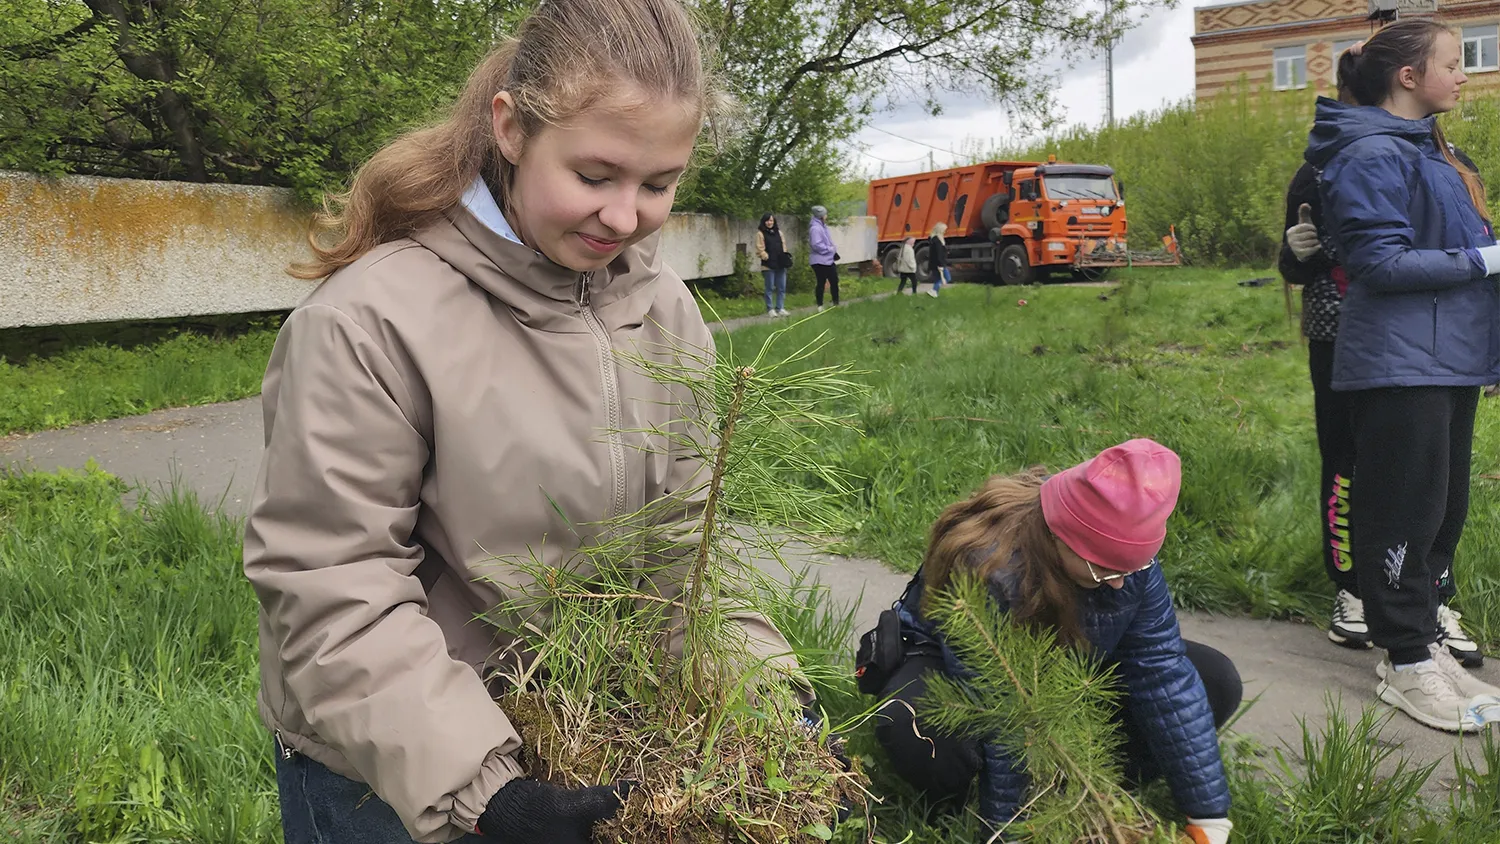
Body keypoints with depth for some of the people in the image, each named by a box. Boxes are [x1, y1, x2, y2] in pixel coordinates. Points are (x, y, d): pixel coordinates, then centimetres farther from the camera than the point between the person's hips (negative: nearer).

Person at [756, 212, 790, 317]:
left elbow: (783, 246, 18)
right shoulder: (760, 233, 0)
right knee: (770, 288, -1)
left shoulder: (778, 232, 17)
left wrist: (785, 258, 5)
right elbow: (759, 249, -6)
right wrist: (767, 257, -16)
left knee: (782, 288, 6)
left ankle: (780, 308, 15)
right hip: (768, 265, -5)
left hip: (780, 264, 5)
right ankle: (770, 309, 5)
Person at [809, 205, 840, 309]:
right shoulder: (815, 228, -18)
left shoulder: (822, 226, 13)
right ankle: (820, 305, 8)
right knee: (821, 282, -1)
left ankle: (836, 303, 21)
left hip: (828, 259, 9)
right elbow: (816, 245, -24)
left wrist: (833, 250, 6)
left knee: (834, 280, 11)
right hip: (820, 260, -9)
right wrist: (830, 249, -17)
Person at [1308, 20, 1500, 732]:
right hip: (1401, 363, -10)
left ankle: (1422, 638, 26)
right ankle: (1407, 665, 7)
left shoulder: (1427, 148, 19)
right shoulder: (1374, 154, -13)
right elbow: (1381, 261, -20)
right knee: (1406, 511, -4)